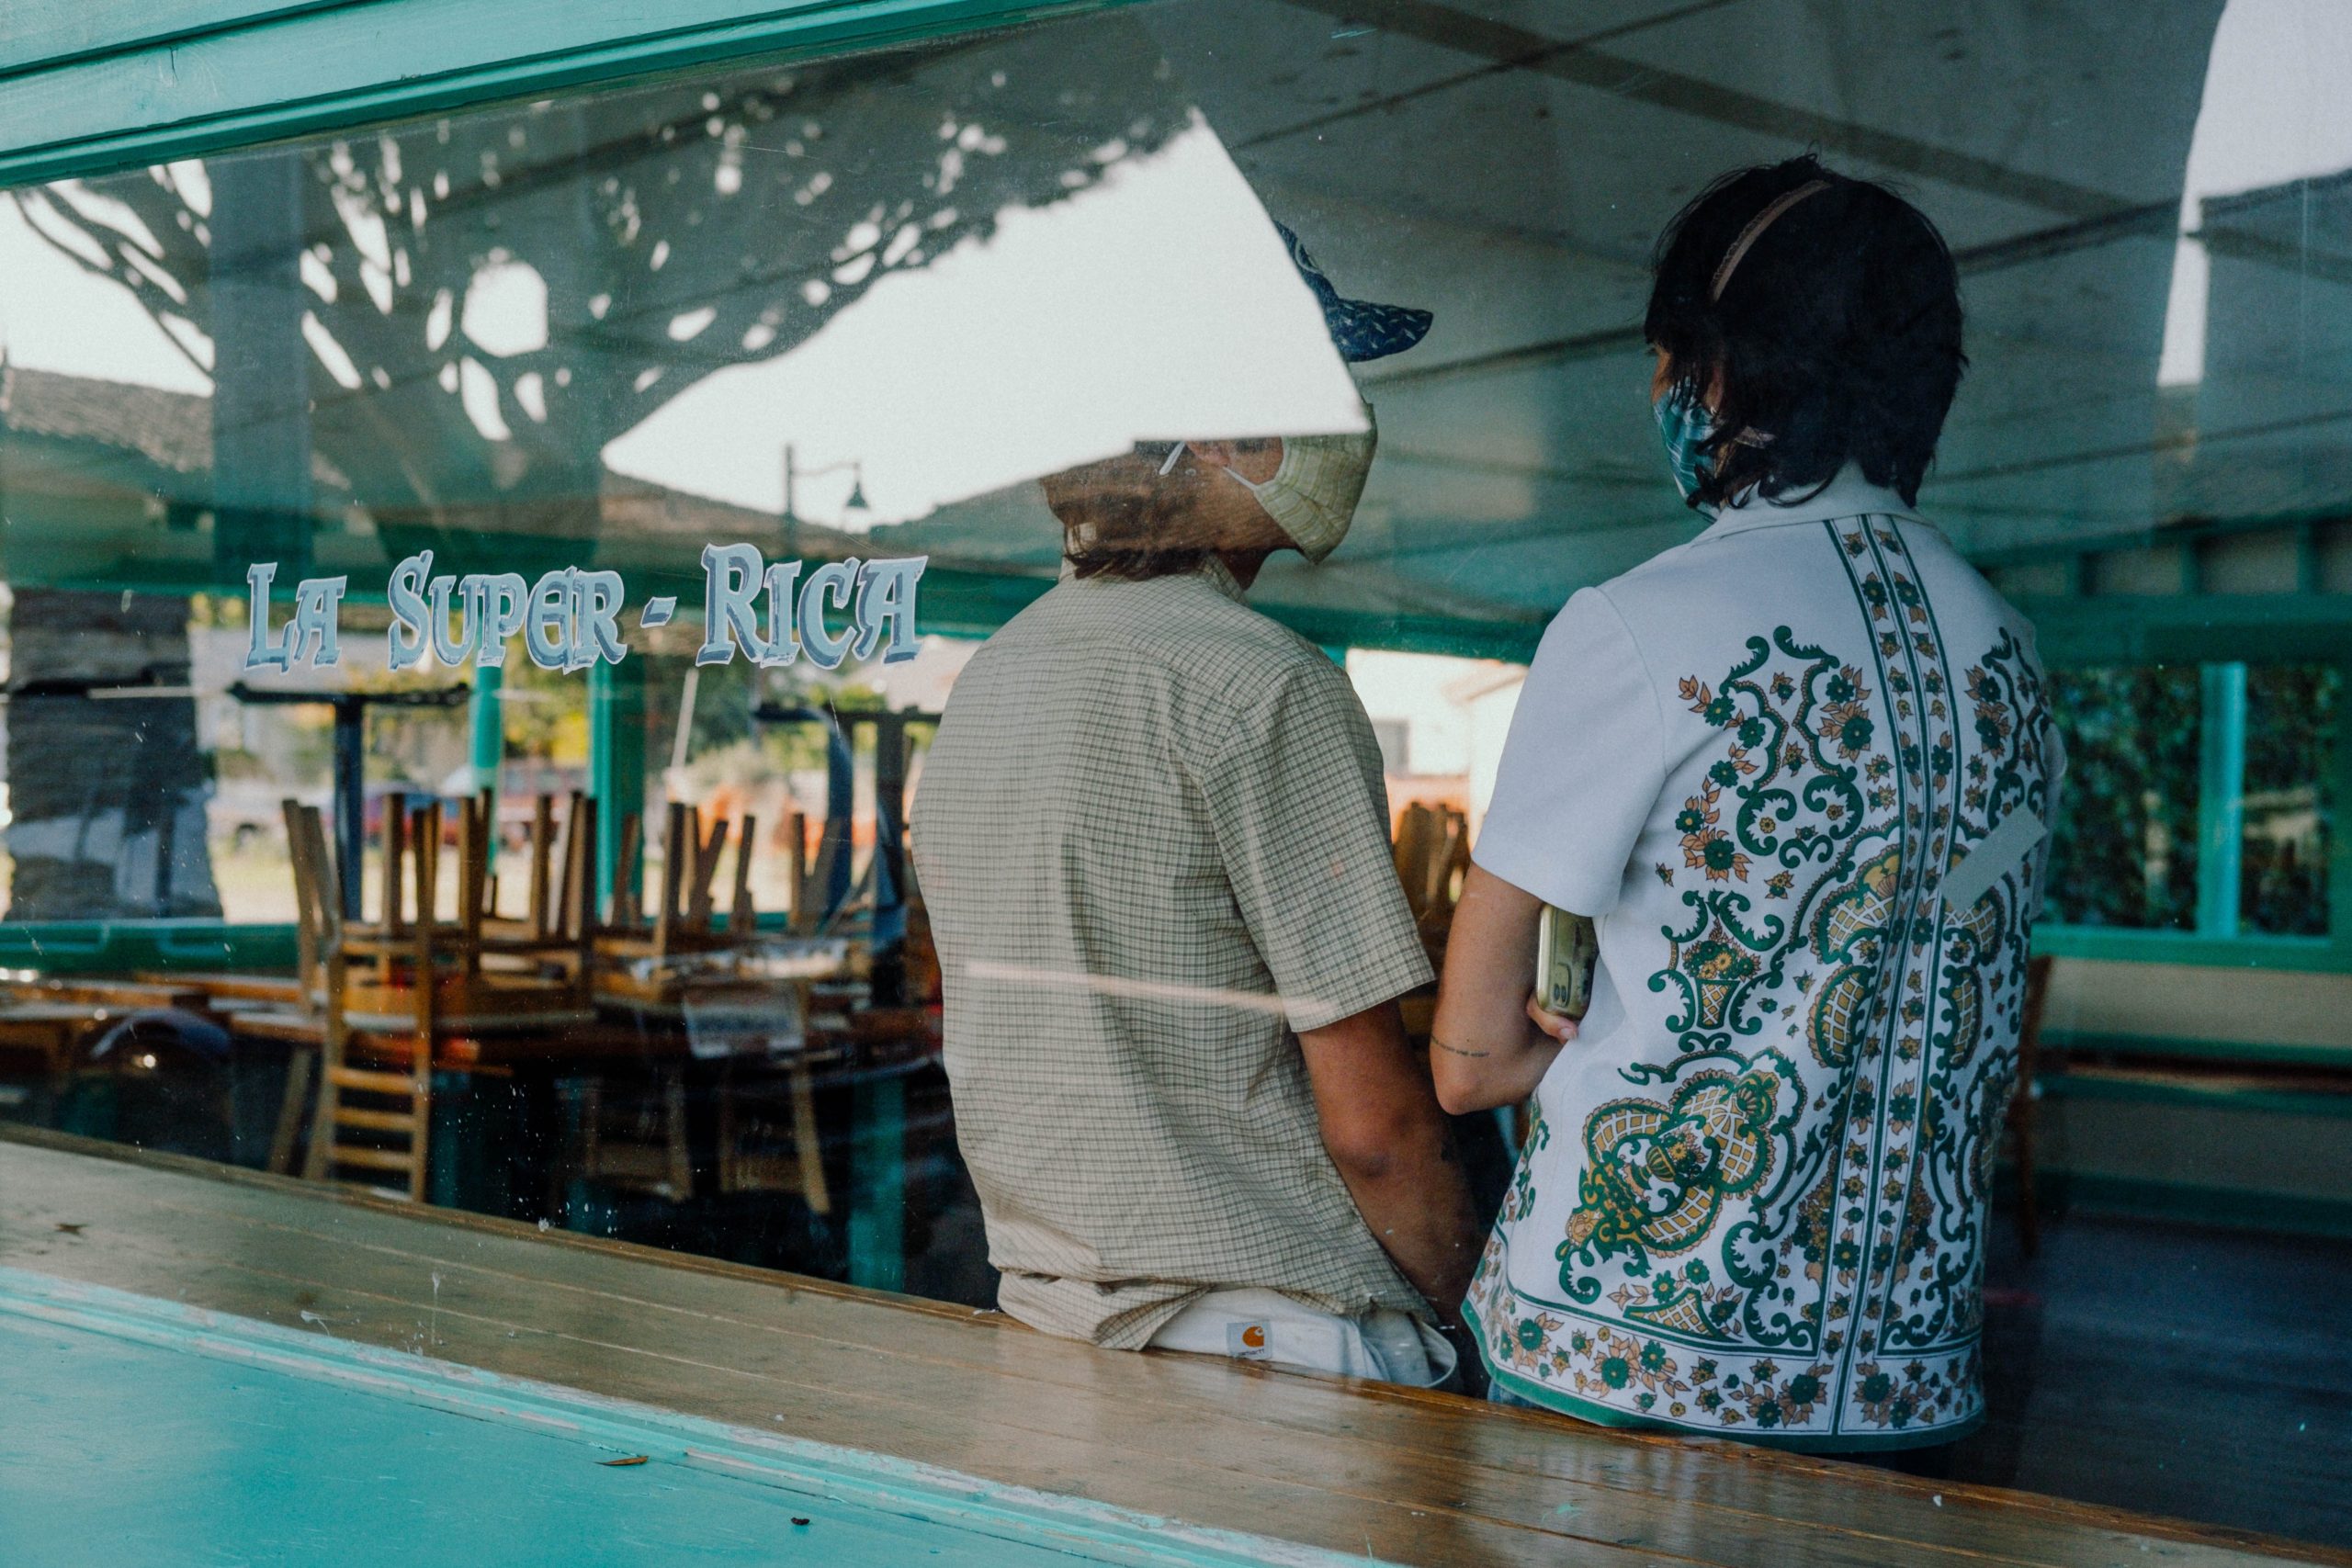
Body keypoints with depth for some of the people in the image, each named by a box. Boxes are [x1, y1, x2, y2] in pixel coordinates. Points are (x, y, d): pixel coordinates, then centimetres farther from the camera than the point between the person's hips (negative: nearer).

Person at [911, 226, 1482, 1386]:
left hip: (1044, 1321, 8)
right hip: (1272, 1339, -8)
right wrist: (1482, 1324, -2)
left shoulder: (984, 681, 9)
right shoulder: (1263, 684, -16)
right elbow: (1371, 1119, -16)